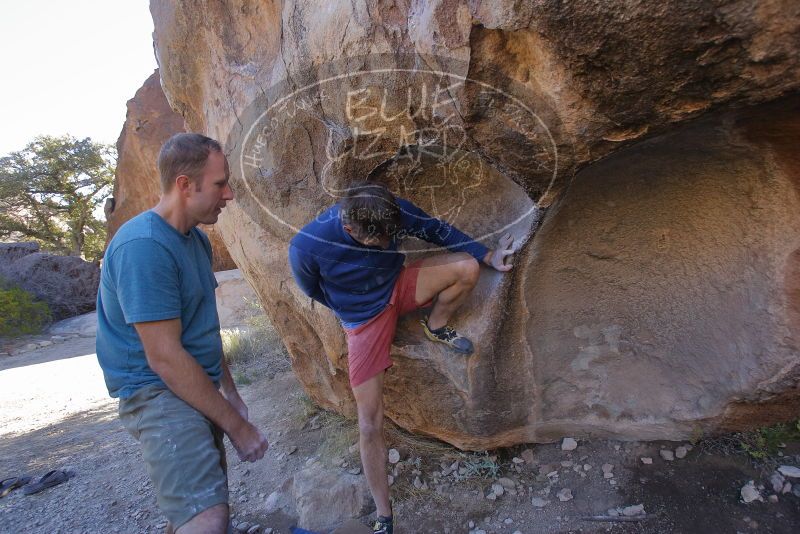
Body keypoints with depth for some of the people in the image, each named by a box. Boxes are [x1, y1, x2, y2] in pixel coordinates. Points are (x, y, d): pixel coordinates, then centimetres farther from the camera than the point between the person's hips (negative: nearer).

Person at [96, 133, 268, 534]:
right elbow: (164, 357, -23)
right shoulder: (143, 246, -21)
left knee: (200, 501, 19)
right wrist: (236, 425, -16)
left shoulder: (197, 239, 8)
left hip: (199, 389, 9)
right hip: (158, 393, -9)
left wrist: (229, 391, 17)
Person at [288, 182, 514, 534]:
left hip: (398, 287, 3)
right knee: (370, 423, -4)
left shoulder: (394, 212, -24)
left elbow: (436, 230, -5)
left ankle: (435, 327, 7)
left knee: (467, 266, -21)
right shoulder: (306, 248, -32)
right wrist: (355, 311, 1)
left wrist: (490, 257, -4)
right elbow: (315, 291, -10)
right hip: (363, 319, -3)